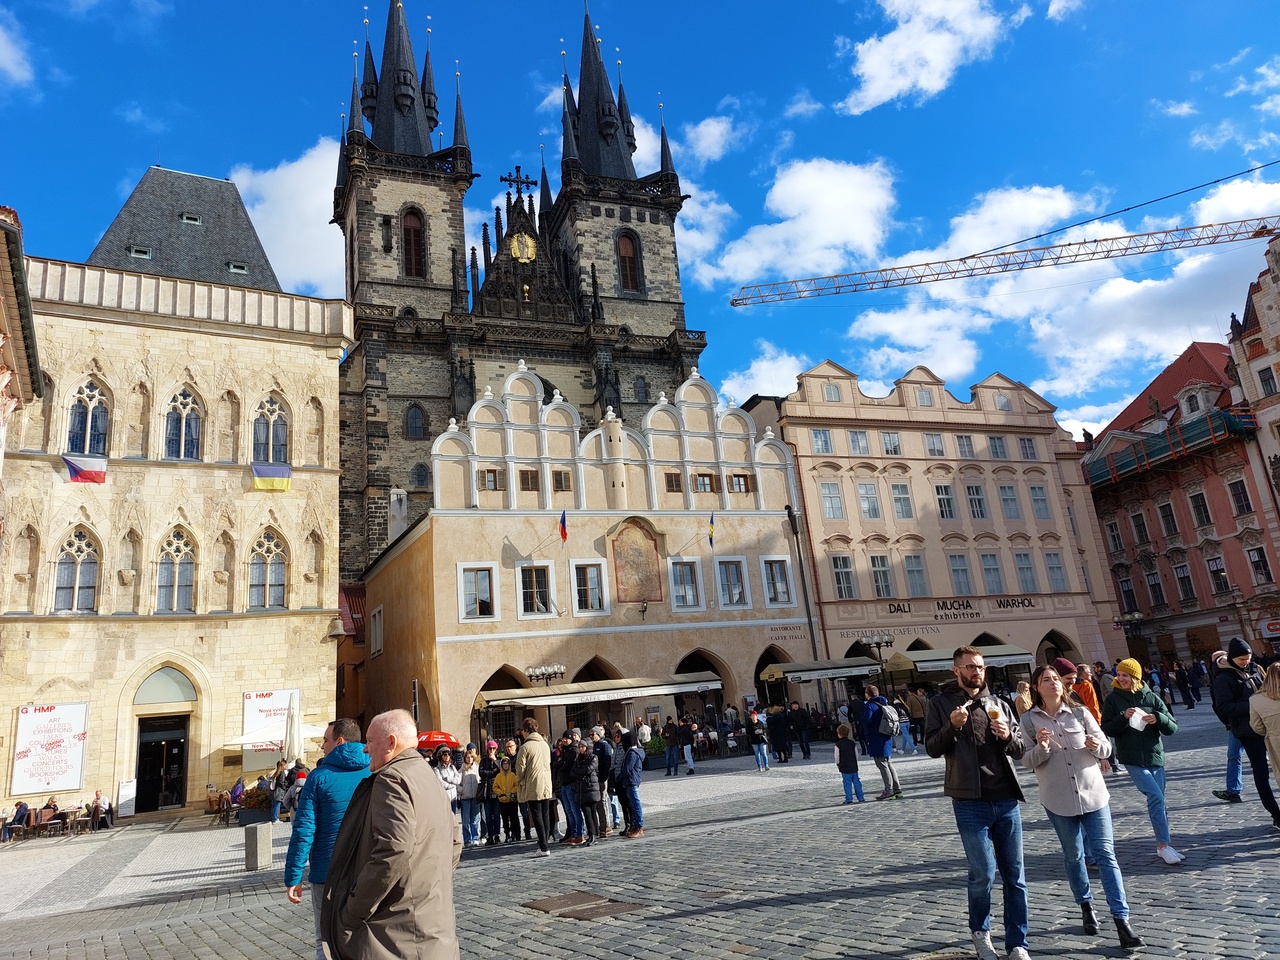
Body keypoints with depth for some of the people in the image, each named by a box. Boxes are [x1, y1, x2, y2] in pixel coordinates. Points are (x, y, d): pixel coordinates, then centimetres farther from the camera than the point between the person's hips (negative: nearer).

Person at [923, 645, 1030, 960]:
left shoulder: (999, 705, 11)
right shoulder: (941, 704, 1)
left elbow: (1021, 748, 11)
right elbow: (932, 749, -4)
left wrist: (1008, 736, -11)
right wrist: (952, 726, -21)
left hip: (1007, 800, 4)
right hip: (970, 802, -4)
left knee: (1014, 875, 7)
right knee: (983, 874, -1)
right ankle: (980, 931, 23)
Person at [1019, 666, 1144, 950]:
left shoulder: (1080, 712, 0)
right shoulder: (1029, 720, -4)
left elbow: (1106, 748, 2)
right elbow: (1027, 760, -5)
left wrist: (1096, 746, -20)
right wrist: (1041, 749, -24)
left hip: (1093, 793, 0)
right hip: (1058, 800, 0)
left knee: (1105, 855, -1)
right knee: (1073, 856, 13)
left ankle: (1122, 921, 2)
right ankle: (1086, 906, 32)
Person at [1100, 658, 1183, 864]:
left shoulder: (1151, 698, 4)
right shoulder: (1113, 700, 0)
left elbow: (1173, 728, 3)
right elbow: (1107, 729, -3)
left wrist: (1158, 719, -17)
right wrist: (1123, 717, -18)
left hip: (1154, 757, 3)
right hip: (1132, 759, -3)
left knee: (1158, 802, 8)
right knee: (1156, 797, -15)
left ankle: (1162, 846, 19)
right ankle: (1163, 845, -8)